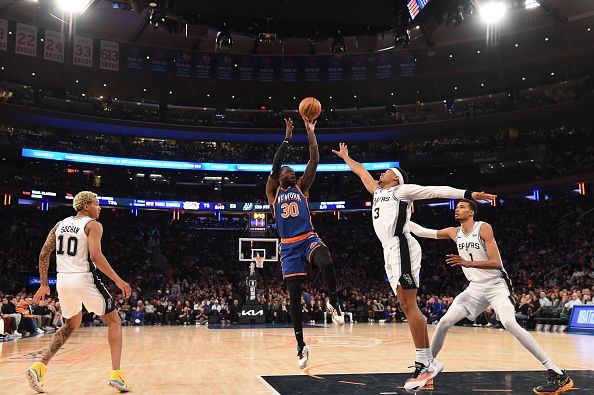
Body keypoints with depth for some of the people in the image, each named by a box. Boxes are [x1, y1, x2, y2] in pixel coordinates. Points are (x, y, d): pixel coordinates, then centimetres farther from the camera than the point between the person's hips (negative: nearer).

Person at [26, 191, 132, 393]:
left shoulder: (60, 224, 15)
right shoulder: (93, 225, -5)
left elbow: (44, 254, 11)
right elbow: (95, 256, -18)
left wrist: (44, 284, 18)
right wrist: (118, 280, -15)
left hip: (63, 280, 6)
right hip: (84, 279, -6)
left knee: (71, 325, 29)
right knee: (114, 322, 9)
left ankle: (39, 367, 13)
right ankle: (116, 375, -2)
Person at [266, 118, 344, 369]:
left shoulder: (302, 188, 16)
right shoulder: (273, 192, 13)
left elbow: (314, 162, 7)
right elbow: (275, 166, -2)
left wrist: (311, 133, 2)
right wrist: (287, 138, -3)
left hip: (309, 239, 0)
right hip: (288, 246, 0)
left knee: (326, 263, -35)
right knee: (294, 297, -1)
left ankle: (334, 303, -8)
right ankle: (301, 346, 11)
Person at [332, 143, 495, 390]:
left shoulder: (402, 189, 6)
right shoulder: (378, 191, 27)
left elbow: (438, 191, 0)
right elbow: (362, 172, 42)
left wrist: (469, 194, -8)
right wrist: (345, 157, 52)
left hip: (401, 247, -8)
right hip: (390, 252, 8)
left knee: (409, 305, -14)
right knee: (406, 307, 3)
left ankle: (426, 362, -15)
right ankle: (426, 362, 4)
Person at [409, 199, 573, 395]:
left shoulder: (483, 228, -12)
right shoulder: (453, 232, 7)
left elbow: (496, 262, -18)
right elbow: (422, 232, 14)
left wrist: (468, 263, -29)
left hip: (496, 285, -6)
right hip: (475, 288, 6)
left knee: (509, 323, -29)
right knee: (444, 322, -4)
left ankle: (558, 375, -26)